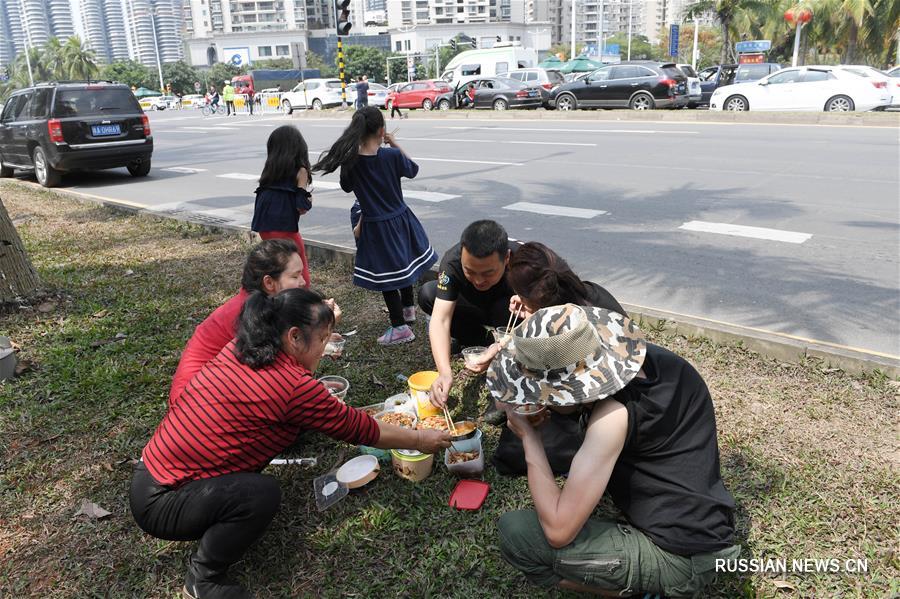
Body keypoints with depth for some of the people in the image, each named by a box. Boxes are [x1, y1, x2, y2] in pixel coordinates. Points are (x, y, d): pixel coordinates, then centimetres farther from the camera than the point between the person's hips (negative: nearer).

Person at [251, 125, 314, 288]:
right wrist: (309, 200, 11)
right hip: (284, 228, -6)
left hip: (264, 226, 6)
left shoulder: (270, 168, 12)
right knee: (300, 272, 5)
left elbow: (264, 198, 7)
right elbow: (301, 207, -10)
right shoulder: (300, 170, -3)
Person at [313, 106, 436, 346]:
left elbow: (347, 187, 4)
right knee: (402, 263, 25)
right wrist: (395, 144, 5)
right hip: (400, 219, 2)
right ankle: (408, 308, 44)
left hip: (375, 226, -2)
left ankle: (400, 327, 14)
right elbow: (413, 170, 5)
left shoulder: (350, 162, -14)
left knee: (385, 273, 8)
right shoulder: (392, 155, -15)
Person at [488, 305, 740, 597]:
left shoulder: (613, 416, -28)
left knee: (514, 532, -12)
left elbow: (558, 532, -24)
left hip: (680, 561, -8)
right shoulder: (648, 356, -5)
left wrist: (529, 435, -16)